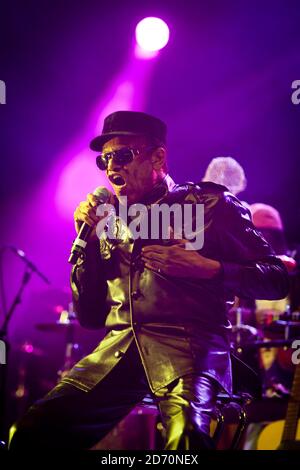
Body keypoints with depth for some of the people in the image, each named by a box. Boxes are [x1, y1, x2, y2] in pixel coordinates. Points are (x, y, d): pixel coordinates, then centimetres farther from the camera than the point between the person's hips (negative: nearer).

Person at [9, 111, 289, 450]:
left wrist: (207, 268, -11)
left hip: (187, 347, -5)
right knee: (28, 434, -11)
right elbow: (90, 317, 16)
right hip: (117, 351, 5)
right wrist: (88, 240, 7)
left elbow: (277, 279, 3)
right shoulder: (112, 221, 19)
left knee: (185, 438, -36)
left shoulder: (209, 204, 6)